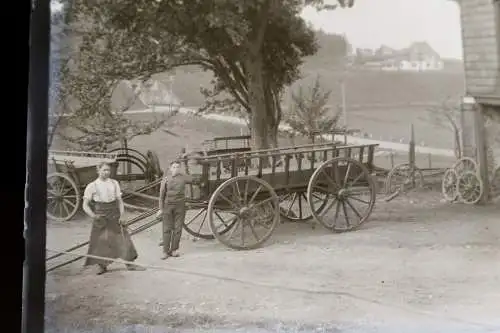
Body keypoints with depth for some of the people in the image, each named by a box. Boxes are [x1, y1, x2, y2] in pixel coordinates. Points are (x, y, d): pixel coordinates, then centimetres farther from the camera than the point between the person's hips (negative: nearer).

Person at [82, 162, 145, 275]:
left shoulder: (114, 183, 6)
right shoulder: (92, 186, -3)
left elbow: (120, 200, 7)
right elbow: (85, 205, -3)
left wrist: (121, 215, -5)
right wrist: (93, 215, -19)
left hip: (114, 216, 2)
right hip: (101, 217, -2)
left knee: (123, 238, 1)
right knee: (100, 242, 2)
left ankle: (130, 264, 11)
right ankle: (102, 266, 21)